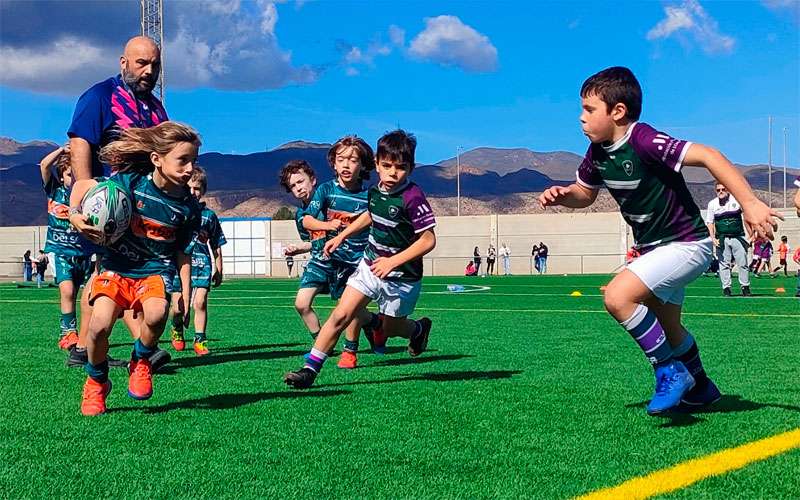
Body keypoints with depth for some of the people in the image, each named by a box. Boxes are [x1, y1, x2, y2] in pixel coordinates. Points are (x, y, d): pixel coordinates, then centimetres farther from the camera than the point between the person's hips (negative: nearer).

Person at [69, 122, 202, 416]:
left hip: (156, 270, 1)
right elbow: (83, 185, 2)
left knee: (156, 314, -32)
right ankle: (96, 382, 10)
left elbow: (183, 254, 7)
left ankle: (141, 362, 2)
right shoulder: (129, 182, -13)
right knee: (100, 325, -22)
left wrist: (185, 293, 3)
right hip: (117, 266, -1)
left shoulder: (189, 207, -4)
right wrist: (75, 212, -14)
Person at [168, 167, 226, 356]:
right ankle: (177, 330, 32)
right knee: (178, 308, 0)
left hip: (202, 264, 0)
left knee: (200, 303, -12)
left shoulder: (209, 215, 7)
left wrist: (218, 270, 16)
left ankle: (200, 340, 2)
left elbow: (216, 246, 15)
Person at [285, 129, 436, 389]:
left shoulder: (412, 198, -25)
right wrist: (342, 236, 18)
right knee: (340, 316, -5)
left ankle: (419, 329, 48)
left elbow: (428, 240, -23)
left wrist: (393, 262, -27)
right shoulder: (376, 190, -3)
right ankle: (310, 369, -3)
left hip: (401, 276, -5)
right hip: (370, 265, 5)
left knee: (388, 329, 15)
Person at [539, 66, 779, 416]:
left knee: (618, 296, -25)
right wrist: (563, 195, -8)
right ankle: (700, 387, 46)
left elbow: (707, 156, -31)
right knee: (668, 328, 22)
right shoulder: (597, 153, -1)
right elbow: (585, 193, 16)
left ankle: (670, 373, -10)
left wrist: (750, 204, -37)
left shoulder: (644, 141, -26)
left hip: (686, 244, -9)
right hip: (654, 248, 9)